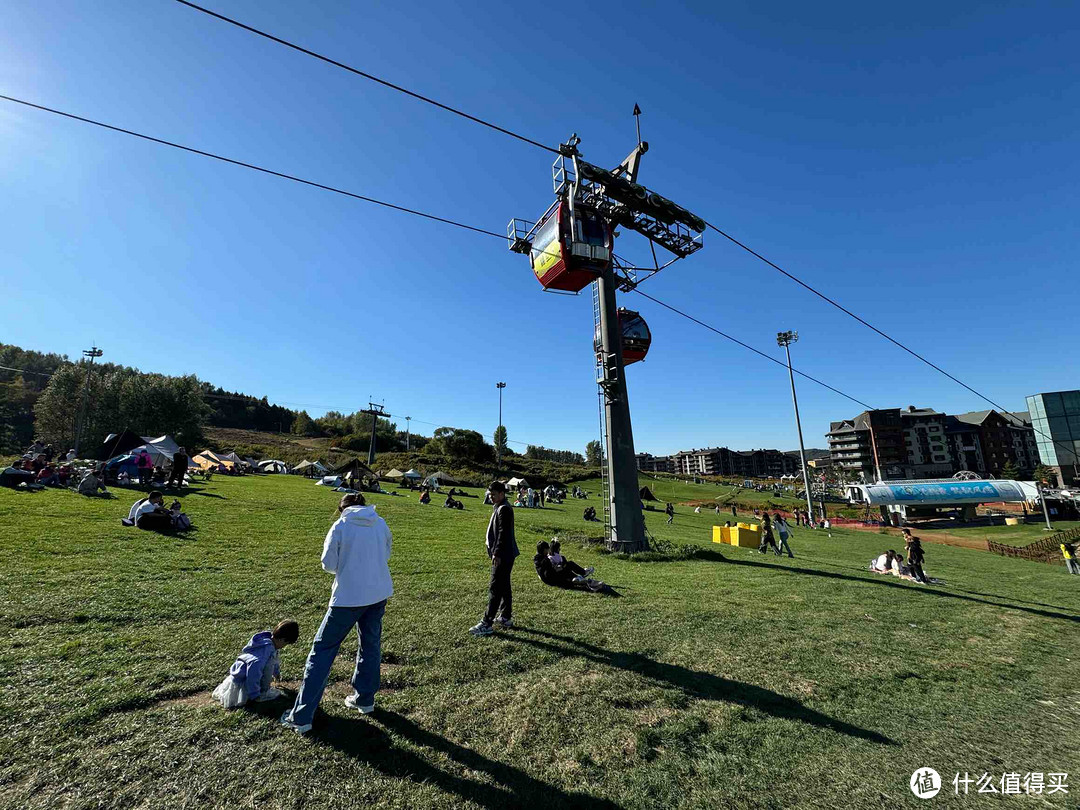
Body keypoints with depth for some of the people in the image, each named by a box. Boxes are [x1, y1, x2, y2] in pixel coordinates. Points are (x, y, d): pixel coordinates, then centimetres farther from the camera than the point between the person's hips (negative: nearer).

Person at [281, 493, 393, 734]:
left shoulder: (340, 527, -10)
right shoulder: (381, 524, 1)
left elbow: (328, 565, -6)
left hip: (348, 597, -4)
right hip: (379, 594, 4)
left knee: (323, 650, 10)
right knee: (371, 646, 21)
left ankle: (301, 717, 14)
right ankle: (364, 699, 33)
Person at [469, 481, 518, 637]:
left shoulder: (504, 509, -17)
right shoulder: (498, 508, 14)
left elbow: (503, 533, -23)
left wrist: (497, 553, -25)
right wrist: (493, 550, 24)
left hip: (503, 556, -11)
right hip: (505, 555, 11)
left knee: (495, 589, -6)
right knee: (504, 587, 17)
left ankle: (487, 624, 0)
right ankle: (506, 618, 28)